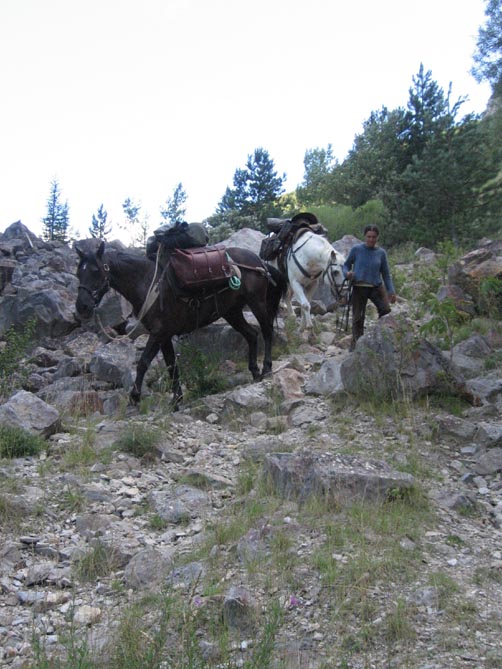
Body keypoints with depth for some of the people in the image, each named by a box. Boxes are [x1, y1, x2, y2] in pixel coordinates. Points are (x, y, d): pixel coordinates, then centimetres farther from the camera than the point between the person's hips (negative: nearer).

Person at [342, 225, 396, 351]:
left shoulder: (381, 253, 5)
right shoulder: (356, 249, -1)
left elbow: (386, 274, 10)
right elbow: (346, 264, 9)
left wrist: (391, 291, 3)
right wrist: (347, 273, -13)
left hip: (376, 287, 1)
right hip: (359, 287, -1)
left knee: (386, 311, -15)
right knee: (358, 318, 1)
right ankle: (356, 344, 15)